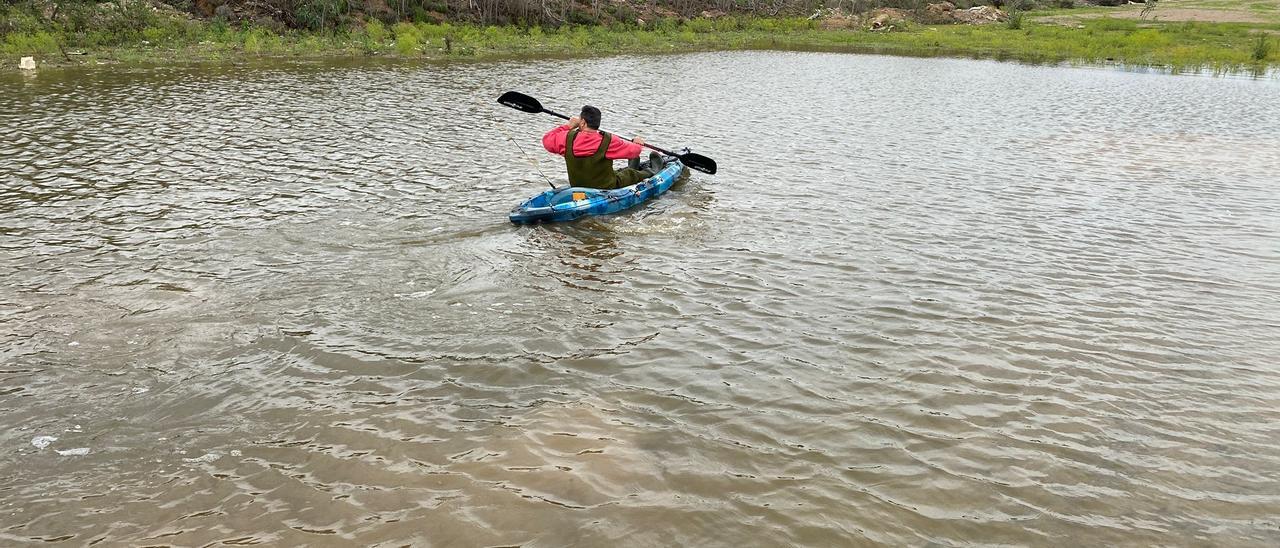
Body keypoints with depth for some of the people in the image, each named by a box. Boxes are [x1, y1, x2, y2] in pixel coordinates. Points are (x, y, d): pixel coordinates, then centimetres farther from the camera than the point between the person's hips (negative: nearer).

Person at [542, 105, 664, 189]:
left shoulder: (568, 138, -18)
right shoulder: (608, 141, -24)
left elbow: (547, 140, 1)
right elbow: (632, 150, -9)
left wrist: (568, 126, 8)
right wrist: (637, 144, 16)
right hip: (607, 189, -4)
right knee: (630, 174, 27)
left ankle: (632, 167, 61)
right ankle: (652, 171, 54)